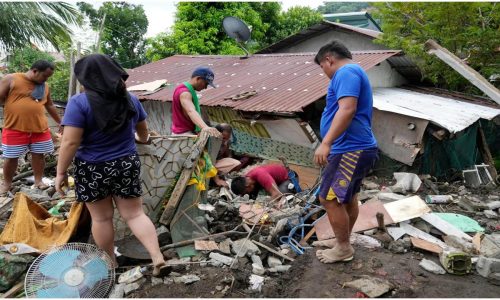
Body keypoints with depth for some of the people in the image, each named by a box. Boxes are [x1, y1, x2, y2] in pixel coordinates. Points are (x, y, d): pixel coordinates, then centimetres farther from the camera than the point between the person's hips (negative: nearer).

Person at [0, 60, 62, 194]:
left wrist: (60, 122, 24)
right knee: (11, 157, 6)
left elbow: (50, 105, 21)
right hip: (15, 128, -4)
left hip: (40, 128, 4)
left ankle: (38, 181, 21)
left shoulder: (45, 86, 10)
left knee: (38, 154, 8)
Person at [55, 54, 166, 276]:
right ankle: (157, 256, 2)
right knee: (134, 214, 10)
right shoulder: (130, 99, 2)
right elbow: (142, 130, 17)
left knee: (101, 218, 11)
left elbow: (70, 142, -18)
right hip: (127, 165, 4)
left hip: (93, 169, -4)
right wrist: (142, 139, 38)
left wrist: (61, 172, -7)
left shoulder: (79, 102, -14)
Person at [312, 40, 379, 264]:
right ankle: (342, 241, 32)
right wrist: (331, 144, 35)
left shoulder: (346, 72, -13)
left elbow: (347, 109, -28)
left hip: (351, 150, -11)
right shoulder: (353, 73, 22)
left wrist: (326, 143, -32)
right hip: (356, 148, 11)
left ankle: (344, 248, 8)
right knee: (347, 197, 19)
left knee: (329, 198, -6)